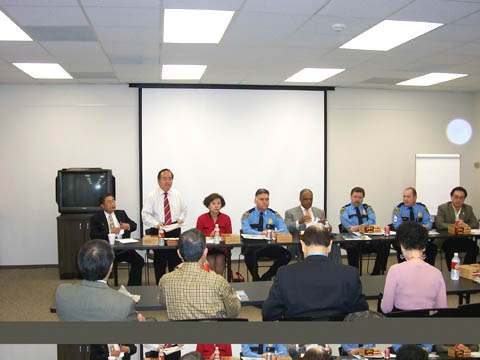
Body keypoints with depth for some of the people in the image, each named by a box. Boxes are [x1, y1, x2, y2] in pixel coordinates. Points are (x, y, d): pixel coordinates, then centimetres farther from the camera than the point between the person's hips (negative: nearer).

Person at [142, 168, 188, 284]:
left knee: (176, 260, 6)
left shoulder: (177, 195, 9)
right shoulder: (151, 196, -3)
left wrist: (181, 218, 2)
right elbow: (145, 215, -7)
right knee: (159, 262, 3)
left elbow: (184, 209, 21)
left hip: (175, 230, 3)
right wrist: (156, 224, -22)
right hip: (158, 231, -3)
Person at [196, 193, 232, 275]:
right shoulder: (201, 218, 1)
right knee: (211, 262, -29)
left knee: (219, 261, -28)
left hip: (221, 249, 1)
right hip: (207, 249, -1)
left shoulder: (226, 218, 5)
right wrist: (210, 235, -15)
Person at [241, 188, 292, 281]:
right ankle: (256, 279, -7)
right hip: (253, 246, -2)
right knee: (249, 254, -37)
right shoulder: (248, 215, 2)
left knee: (287, 255, -24)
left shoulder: (275, 215, 9)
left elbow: (284, 230, -3)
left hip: (270, 246, 3)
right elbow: (246, 230, -15)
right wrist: (261, 233, -32)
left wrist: (274, 233, -26)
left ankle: (266, 277, -3)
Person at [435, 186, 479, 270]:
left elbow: (475, 224, 5)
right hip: (447, 239, -3)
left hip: (463, 240, 3)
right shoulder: (442, 208, 1)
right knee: (450, 248, -34)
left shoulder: (468, 209, 12)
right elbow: (439, 224, -12)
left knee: (474, 247, -26)